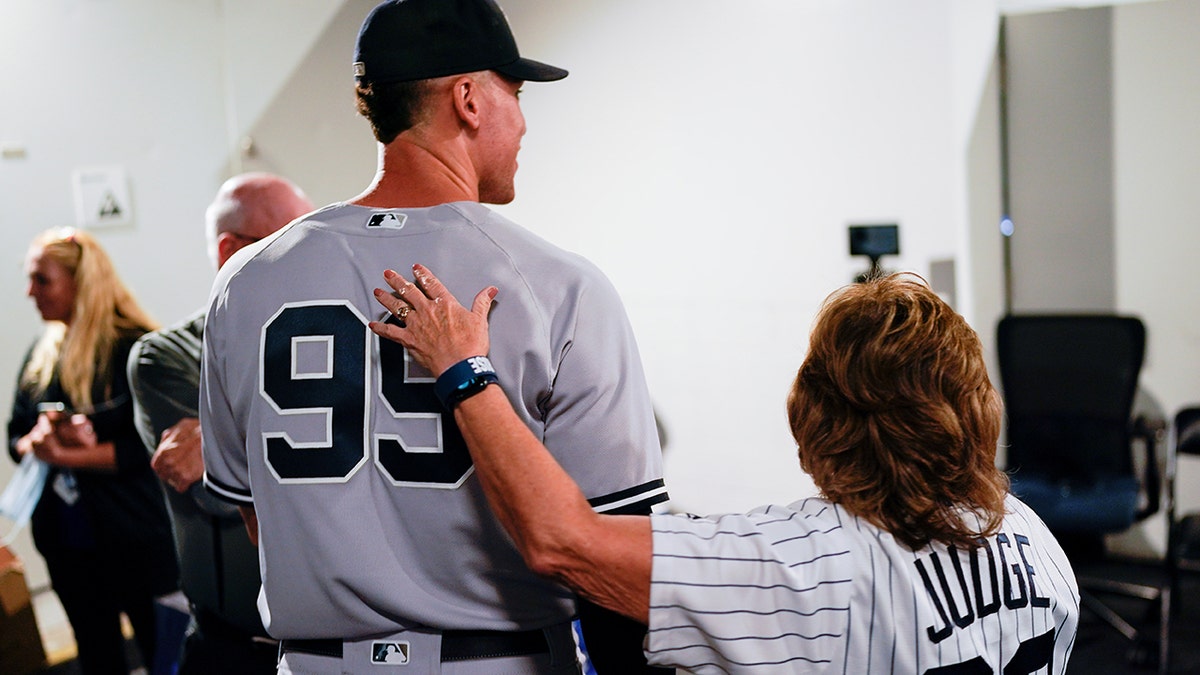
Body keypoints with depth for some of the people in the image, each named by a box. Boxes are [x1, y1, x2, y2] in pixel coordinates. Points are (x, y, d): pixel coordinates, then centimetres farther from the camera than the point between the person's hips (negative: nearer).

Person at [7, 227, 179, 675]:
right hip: (67, 542, 7)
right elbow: (16, 437, 11)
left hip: (136, 541, -6)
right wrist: (37, 444, -12)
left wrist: (68, 455, -21)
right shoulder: (42, 355, 8)